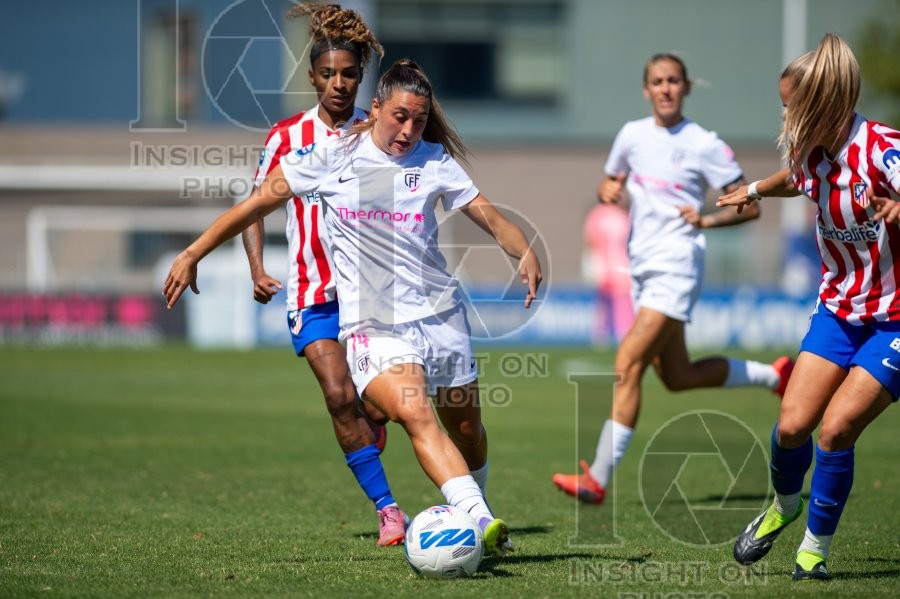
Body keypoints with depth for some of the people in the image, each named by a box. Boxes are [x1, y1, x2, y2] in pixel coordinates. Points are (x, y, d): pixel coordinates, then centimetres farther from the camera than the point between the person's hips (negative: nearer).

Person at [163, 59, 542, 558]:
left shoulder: (434, 161, 4)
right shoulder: (333, 156, 0)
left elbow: (491, 218, 0)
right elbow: (258, 202, 6)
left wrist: (525, 252, -22)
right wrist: (192, 254, 6)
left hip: (440, 314, 3)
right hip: (371, 325, -3)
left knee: (465, 430, 12)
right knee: (416, 415, -26)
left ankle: (471, 515, 39)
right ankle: (480, 522, -38)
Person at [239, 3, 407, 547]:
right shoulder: (288, 137, 2)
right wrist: (258, 271, -6)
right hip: (313, 291, 0)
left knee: (375, 405, -6)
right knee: (339, 394, -17)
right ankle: (387, 507, -9)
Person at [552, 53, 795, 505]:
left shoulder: (704, 145, -5)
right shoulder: (633, 134, 10)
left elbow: (749, 206, -3)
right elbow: (609, 184, 24)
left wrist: (708, 219, -21)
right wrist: (607, 191, 0)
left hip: (676, 264, -7)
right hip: (642, 265, 8)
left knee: (628, 363, -18)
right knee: (677, 377, 14)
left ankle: (597, 479, -19)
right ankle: (773, 375, 37)